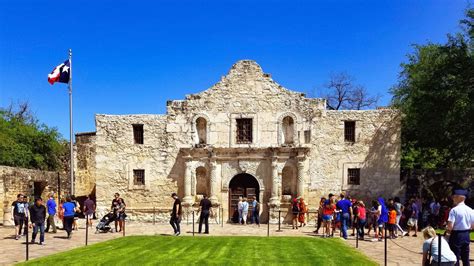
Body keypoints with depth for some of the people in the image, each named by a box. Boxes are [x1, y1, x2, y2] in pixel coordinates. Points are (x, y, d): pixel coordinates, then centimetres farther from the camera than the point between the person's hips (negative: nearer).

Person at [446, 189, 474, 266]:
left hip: (456, 235, -6)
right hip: (466, 235, 6)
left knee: (456, 258, 3)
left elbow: (450, 226, -21)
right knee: (465, 258, 16)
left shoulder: (454, 210, -16)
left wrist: (449, 231, -1)